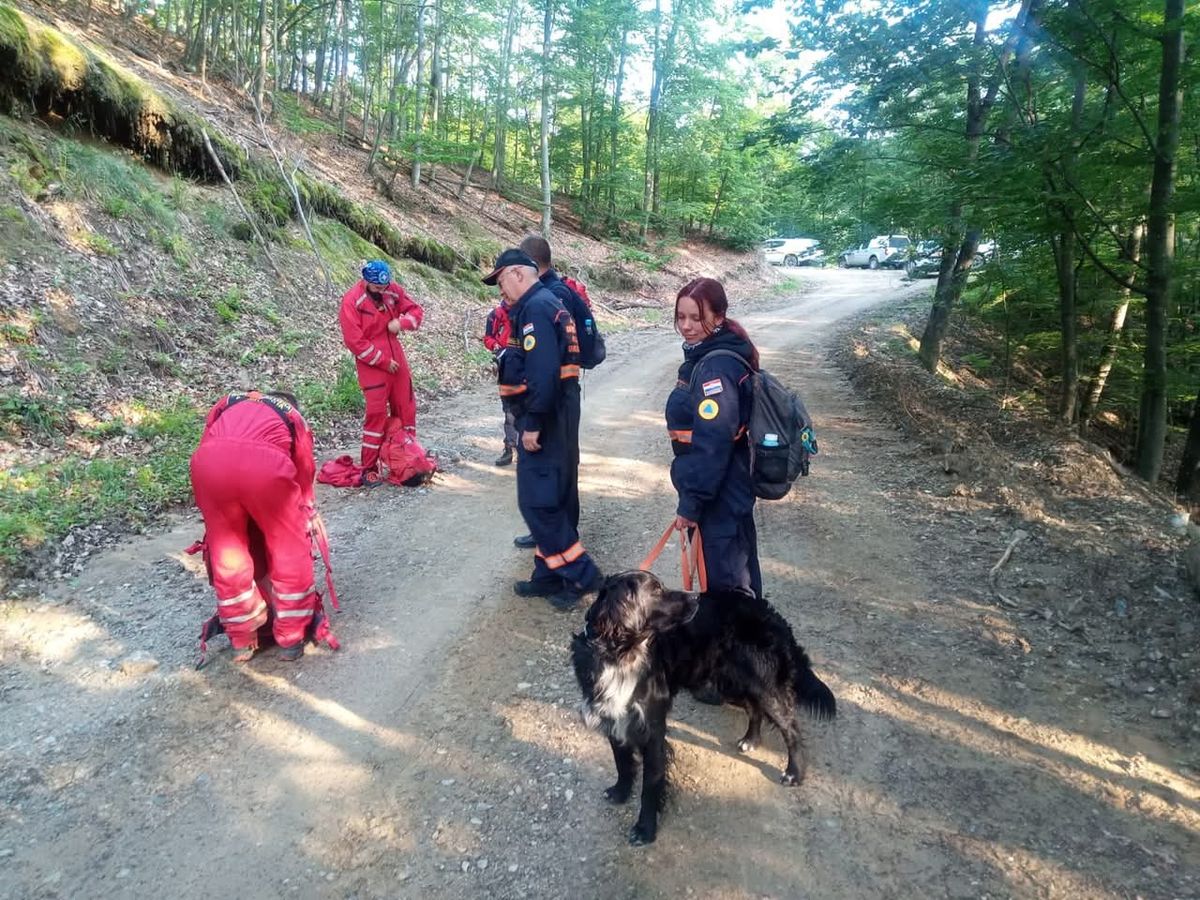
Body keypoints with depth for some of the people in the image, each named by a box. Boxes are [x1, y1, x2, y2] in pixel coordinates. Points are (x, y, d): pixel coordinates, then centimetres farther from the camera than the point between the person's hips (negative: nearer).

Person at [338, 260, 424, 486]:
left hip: (396, 359, 6)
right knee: (376, 413, -10)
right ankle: (369, 469, -2)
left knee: (406, 408, 12)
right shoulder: (351, 302, -14)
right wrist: (383, 361, -14)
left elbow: (417, 311, 7)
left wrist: (401, 322, -15)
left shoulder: (393, 291, 1)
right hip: (372, 365, -6)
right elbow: (354, 342, -16)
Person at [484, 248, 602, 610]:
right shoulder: (547, 304, 17)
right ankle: (550, 575, 24)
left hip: (541, 419, -10)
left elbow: (542, 371, -25)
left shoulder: (535, 308, -15)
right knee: (546, 499, 15)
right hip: (551, 417, 10)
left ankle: (580, 574, 1)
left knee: (537, 501, -6)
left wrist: (533, 423, -24)